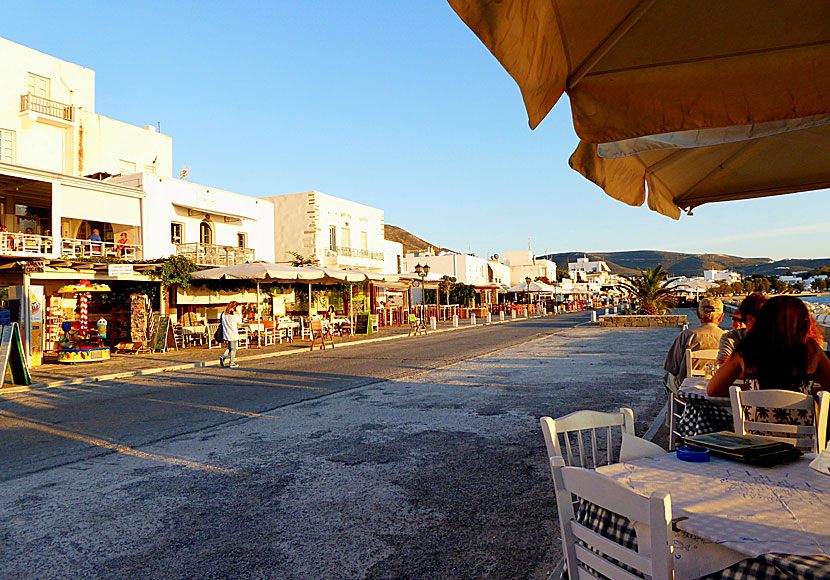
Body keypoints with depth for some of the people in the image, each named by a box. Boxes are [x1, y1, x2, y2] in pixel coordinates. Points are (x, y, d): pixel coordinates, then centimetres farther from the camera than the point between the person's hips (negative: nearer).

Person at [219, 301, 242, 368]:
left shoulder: (223, 314, 1)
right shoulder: (235, 315, -15)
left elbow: (221, 322, 10)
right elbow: (239, 323, 1)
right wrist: (238, 315, -1)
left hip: (225, 334, 5)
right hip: (233, 335, -5)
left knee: (229, 348, 22)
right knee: (233, 349, 8)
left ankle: (223, 357, 1)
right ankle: (231, 363, 12)